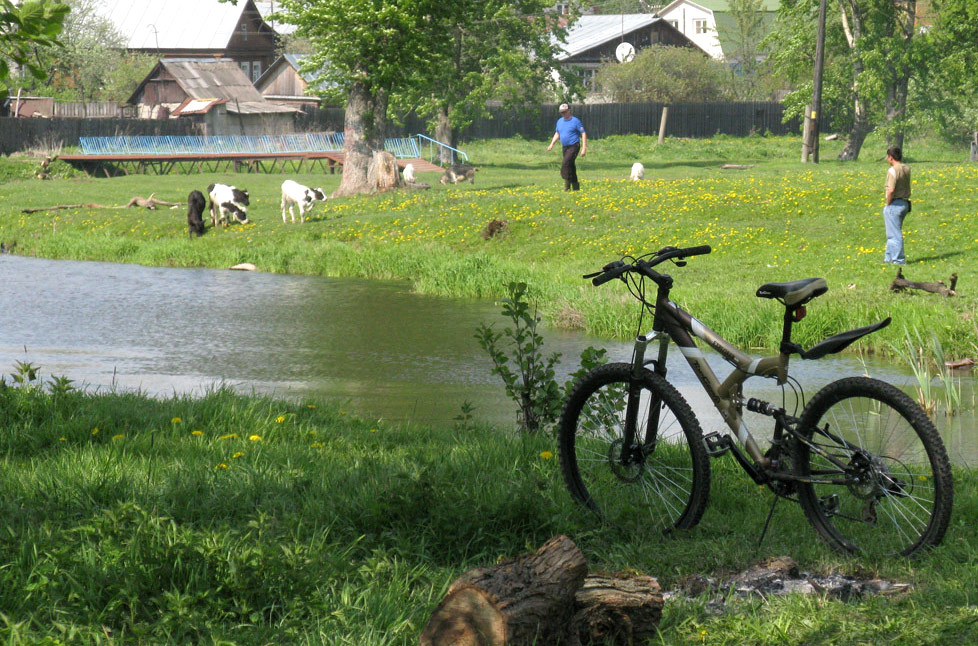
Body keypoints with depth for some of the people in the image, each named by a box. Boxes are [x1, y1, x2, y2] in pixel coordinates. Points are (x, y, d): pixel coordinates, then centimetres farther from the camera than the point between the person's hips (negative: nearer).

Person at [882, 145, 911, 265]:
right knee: (892, 233, 19)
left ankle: (898, 260, 4)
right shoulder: (907, 169, 5)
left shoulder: (893, 171, -19)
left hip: (894, 204, -9)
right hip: (905, 203, 9)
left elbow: (891, 190, -26)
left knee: (894, 234, 0)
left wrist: (888, 204, -11)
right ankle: (889, 257, 28)